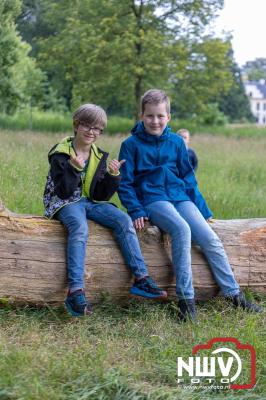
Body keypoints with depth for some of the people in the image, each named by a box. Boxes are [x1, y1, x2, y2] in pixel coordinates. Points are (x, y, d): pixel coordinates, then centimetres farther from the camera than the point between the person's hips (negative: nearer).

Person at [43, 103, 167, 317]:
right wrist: (74, 168, -28)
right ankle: (76, 291, -44)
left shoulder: (99, 156, 8)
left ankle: (141, 279, -22)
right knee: (80, 227, -37)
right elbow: (64, 191, -15)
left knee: (124, 220, -20)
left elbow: (101, 196, 2)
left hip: (91, 202, 5)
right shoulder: (60, 154, -7)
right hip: (65, 203, -5)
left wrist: (113, 176, -14)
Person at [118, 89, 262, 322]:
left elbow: (188, 177, 17)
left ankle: (234, 295, -4)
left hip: (180, 197, 4)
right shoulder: (131, 145, 2)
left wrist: (203, 209, 13)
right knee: (181, 229, -32)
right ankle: (186, 300, -30)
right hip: (152, 200, -4)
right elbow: (125, 183, 2)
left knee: (210, 238, -13)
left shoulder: (176, 142, 11)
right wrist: (136, 211, -9)